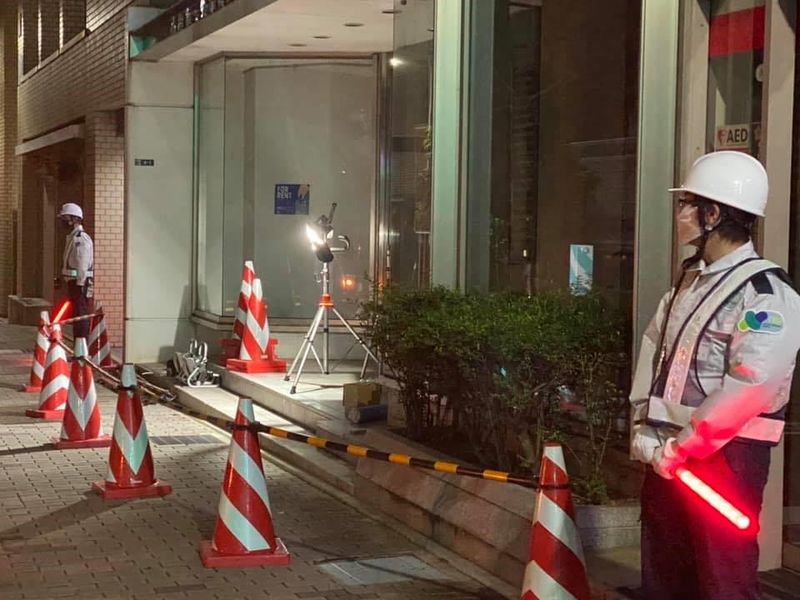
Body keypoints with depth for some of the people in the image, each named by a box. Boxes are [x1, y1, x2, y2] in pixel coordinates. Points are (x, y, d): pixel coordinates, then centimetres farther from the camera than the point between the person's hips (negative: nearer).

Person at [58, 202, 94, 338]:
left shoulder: (81, 238, -15)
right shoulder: (72, 237, 18)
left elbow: (83, 265, -19)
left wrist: (80, 286, -21)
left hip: (80, 284, -10)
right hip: (73, 283, 10)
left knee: (81, 317, -10)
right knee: (76, 317, 13)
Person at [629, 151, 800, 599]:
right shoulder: (690, 281, 14)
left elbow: (748, 389, -23)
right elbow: (653, 354, 12)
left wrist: (680, 450, -19)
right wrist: (644, 433, 0)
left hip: (725, 457, -8)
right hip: (668, 455, 8)